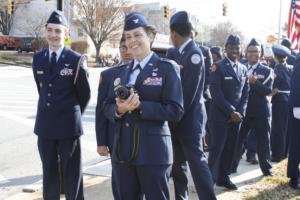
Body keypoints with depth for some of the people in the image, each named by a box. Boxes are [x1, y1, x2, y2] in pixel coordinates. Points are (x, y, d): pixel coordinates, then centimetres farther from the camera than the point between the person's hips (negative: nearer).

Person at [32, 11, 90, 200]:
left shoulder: (77, 60, -9)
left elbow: (85, 94, 1)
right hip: (45, 124, 4)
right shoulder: (38, 58, 6)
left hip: (68, 126, -4)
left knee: (72, 174, 6)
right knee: (49, 173, 15)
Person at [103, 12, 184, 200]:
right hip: (123, 151, 6)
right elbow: (108, 107, 11)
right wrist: (119, 109, -12)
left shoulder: (167, 68, -5)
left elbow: (176, 110, -12)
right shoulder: (122, 72, 14)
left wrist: (140, 105, -20)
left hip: (153, 152, -5)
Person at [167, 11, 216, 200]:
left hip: (190, 119, -9)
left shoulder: (193, 53, -16)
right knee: (178, 163, 14)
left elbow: (189, 93, -20)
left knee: (197, 162, -4)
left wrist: (174, 119, -14)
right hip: (180, 118, 9)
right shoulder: (184, 52, 10)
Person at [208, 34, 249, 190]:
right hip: (219, 116, -5)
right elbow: (216, 93, -14)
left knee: (230, 148, 9)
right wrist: (231, 111, -15)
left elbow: (245, 93, 11)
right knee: (216, 148, -5)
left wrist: (240, 112, -4)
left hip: (237, 116, 6)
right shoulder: (218, 67, -7)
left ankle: (224, 177, 21)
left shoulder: (243, 69, 12)